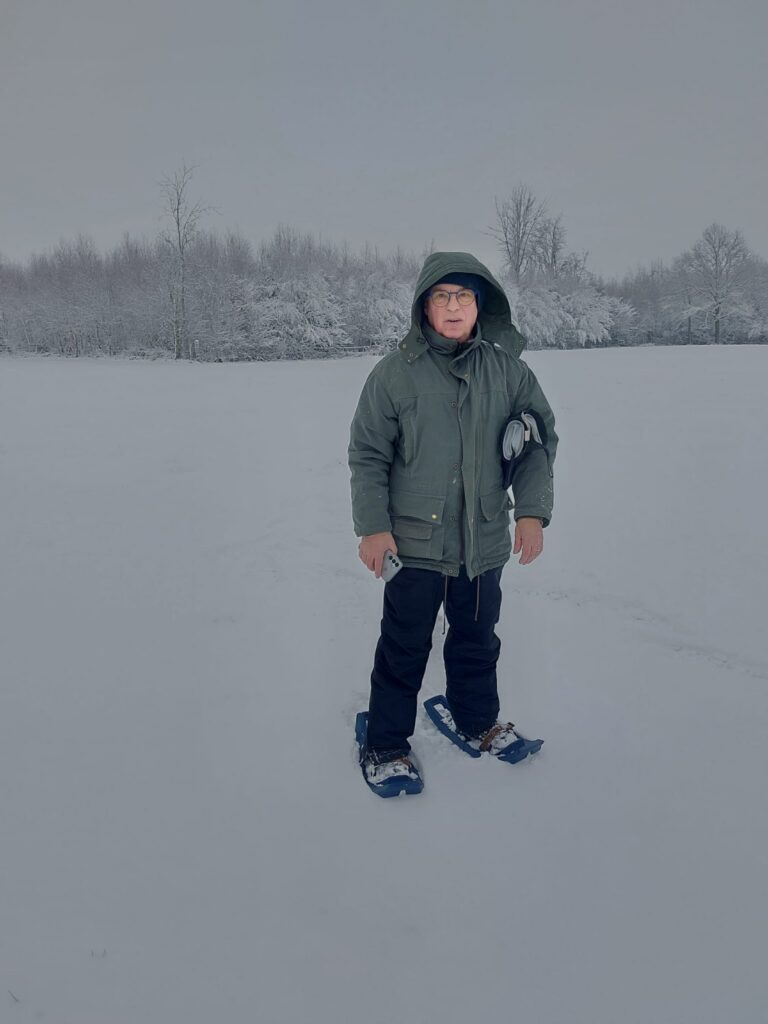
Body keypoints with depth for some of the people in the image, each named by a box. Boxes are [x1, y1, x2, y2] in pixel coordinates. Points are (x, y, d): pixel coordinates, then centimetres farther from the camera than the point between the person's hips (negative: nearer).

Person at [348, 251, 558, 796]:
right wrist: (373, 526, -9)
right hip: (414, 540, -3)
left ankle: (478, 719, 45)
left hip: (485, 541, 3)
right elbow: (368, 453, -4)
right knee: (405, 647, 8)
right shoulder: (396, 371, -7)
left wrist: (532, 510, -6)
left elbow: (540, 440, 4)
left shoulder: (507, 369, 0)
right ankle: (385, 744, 27)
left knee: (478, 638, 21)